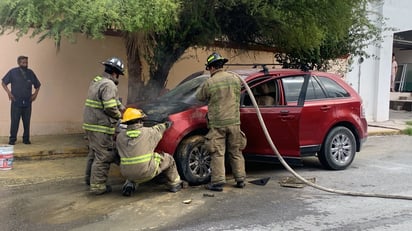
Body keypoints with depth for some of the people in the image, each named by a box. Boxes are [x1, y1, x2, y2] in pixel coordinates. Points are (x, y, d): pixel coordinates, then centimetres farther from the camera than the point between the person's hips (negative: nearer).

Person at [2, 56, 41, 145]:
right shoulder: (13, 72, 1)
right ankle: (12, 139, 8)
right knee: (14, 121, -2)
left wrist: (35, 93, 7)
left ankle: (26, 139, 14)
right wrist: (9, 92, -4)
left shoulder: (30, 73, 8)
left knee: (27, 122, 5)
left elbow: (37, 85, 20)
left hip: (27, 102, 2)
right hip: (16, 102, -2)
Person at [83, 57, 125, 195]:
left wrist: (122, 107, 16)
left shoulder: (96, 82, 17)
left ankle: (90, 178, 37)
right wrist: (119, 116, -5)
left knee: (94, 153, 24)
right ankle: (97, 186, 0)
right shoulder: (109, 85, -15)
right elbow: (110, 107, -22)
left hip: (90, 124, 10)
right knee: (103, 157, -4)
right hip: (101, 128, -10)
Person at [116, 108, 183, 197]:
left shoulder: (120, 136, 1)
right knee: (168, 159, 19)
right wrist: (165, 125, 42)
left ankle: (129, 185, 18)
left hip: (128, 174, 4)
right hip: (147, 173, -3)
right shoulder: (147, 132, -4)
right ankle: (174, 184, 31)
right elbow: (157, 130, 18)